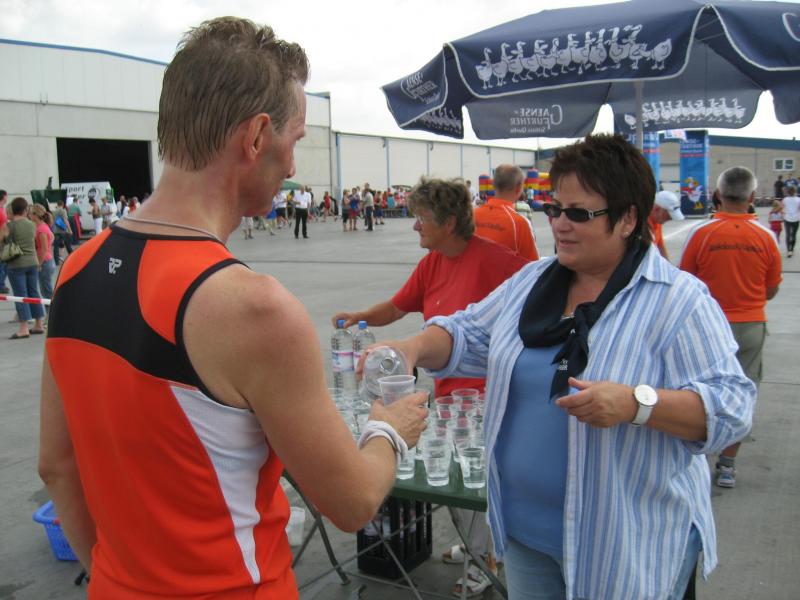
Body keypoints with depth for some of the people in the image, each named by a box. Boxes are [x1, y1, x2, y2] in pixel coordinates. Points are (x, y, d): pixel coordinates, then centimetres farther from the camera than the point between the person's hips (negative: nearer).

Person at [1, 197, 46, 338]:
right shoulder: (32, 225, 4)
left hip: (16, 265, -4)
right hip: (33, 263, 4)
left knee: (21, 295, -2)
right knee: (34, 293, 12)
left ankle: (24, 328, -4)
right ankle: (39, 324, 18)